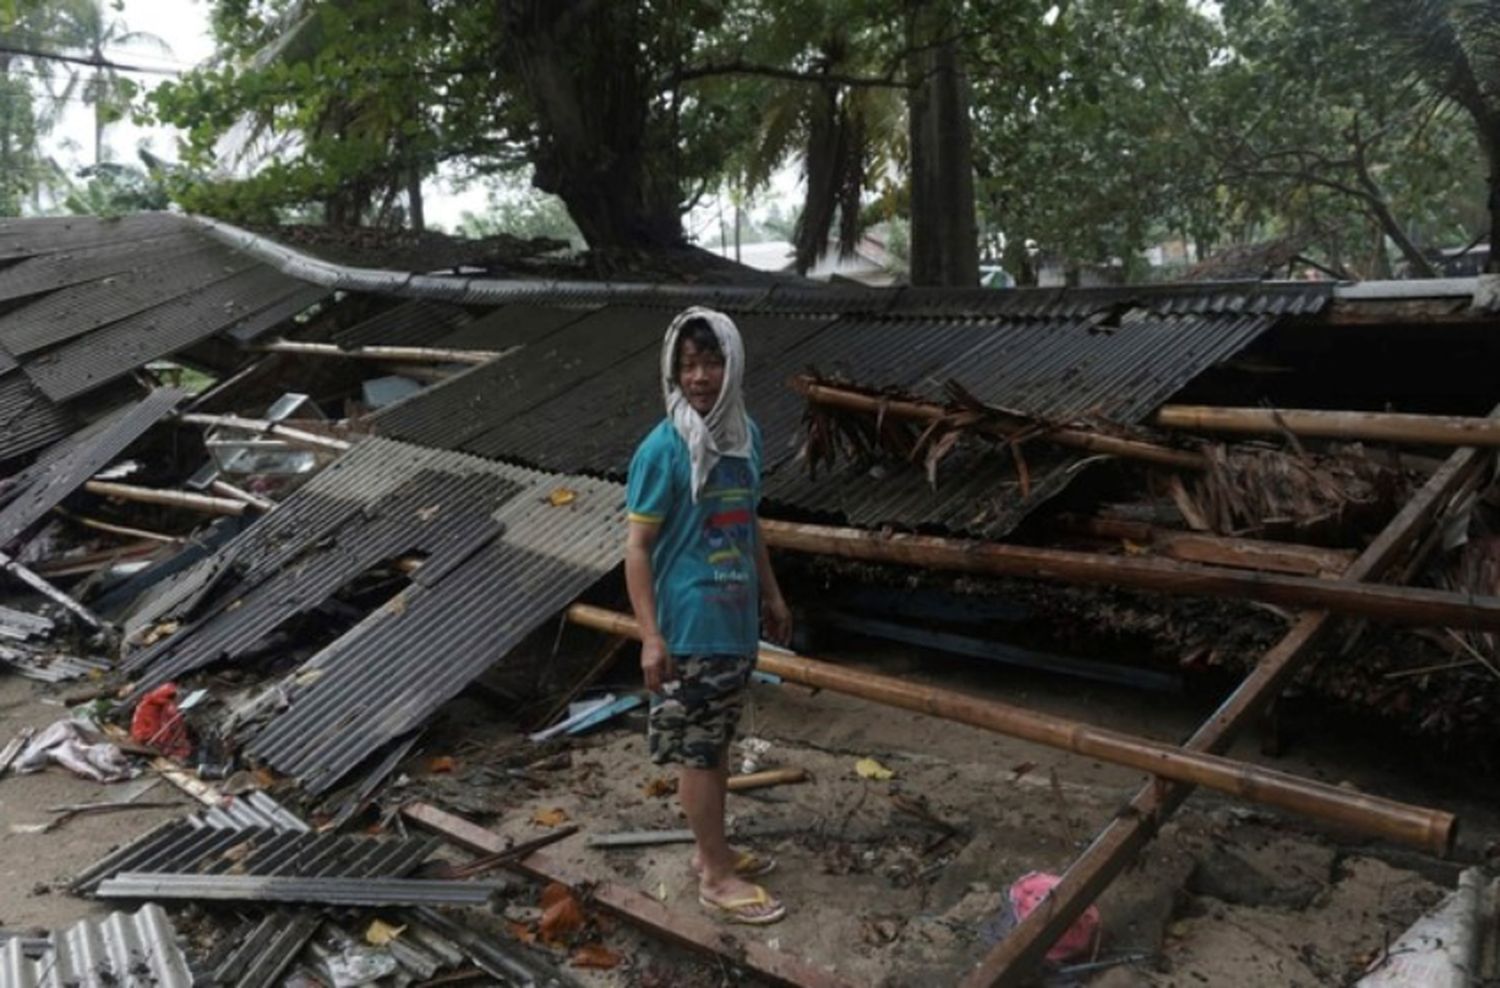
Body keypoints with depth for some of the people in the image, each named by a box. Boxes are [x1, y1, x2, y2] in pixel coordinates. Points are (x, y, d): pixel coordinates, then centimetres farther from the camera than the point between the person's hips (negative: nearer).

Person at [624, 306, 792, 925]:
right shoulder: (662, 449, -17)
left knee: (718, 742, 19)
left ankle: (711, 850, 35)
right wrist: (650, 636, -19)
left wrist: (771, 594, 20)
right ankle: (718, 876, 18)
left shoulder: (745, 433, 4)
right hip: (689, 629, -7)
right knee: (697, 751, 5)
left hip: (736, 621, 7)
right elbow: (637, 548, -15)